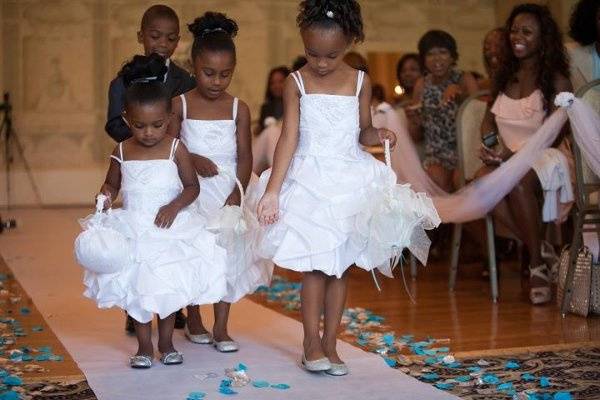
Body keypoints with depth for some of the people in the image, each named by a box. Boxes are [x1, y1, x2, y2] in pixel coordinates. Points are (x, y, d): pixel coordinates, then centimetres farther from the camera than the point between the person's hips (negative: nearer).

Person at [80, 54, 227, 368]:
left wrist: (174, 206, -19)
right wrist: (106, 195, -9)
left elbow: (192, 186, -3)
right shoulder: (122, 152, 0)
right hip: (133, 229, 2)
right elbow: (112, 183, 13)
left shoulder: (176, 149, -8)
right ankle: (144, 347, 18)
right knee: (136, 287, 5)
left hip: (169, 226, -2)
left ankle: (166, 344, 23)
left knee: (169, 287, 7)